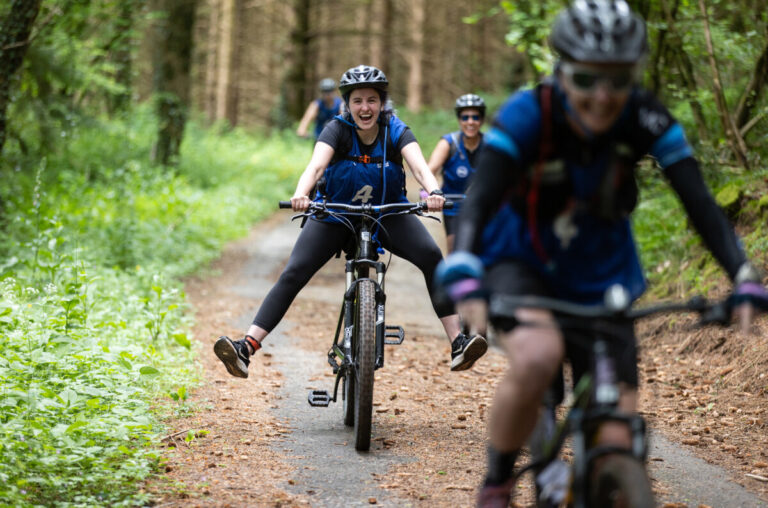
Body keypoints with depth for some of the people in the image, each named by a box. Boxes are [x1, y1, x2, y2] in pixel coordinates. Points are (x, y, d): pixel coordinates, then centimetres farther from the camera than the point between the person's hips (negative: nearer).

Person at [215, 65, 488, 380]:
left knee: (431, 256, -25)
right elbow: (316, 165, -34)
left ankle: (457, 342, -24)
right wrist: (300, 194, -56)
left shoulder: (396, 131, -14)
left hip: (387, 214, 1)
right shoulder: (337, 130, -17)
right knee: (293, 274, -18)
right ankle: (247, 347, -22)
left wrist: (433, 192, -53)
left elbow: (419, 165, -31)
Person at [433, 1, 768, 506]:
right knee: (537, 358, -36)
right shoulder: (529, 114, -25)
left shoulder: (646, 119, -19)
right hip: (521, 266, -2)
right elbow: (480, 200, -35)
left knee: (617, 445, -9)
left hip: (600, 282, 3)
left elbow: (701, 204, -22)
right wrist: (462, 276, -53)